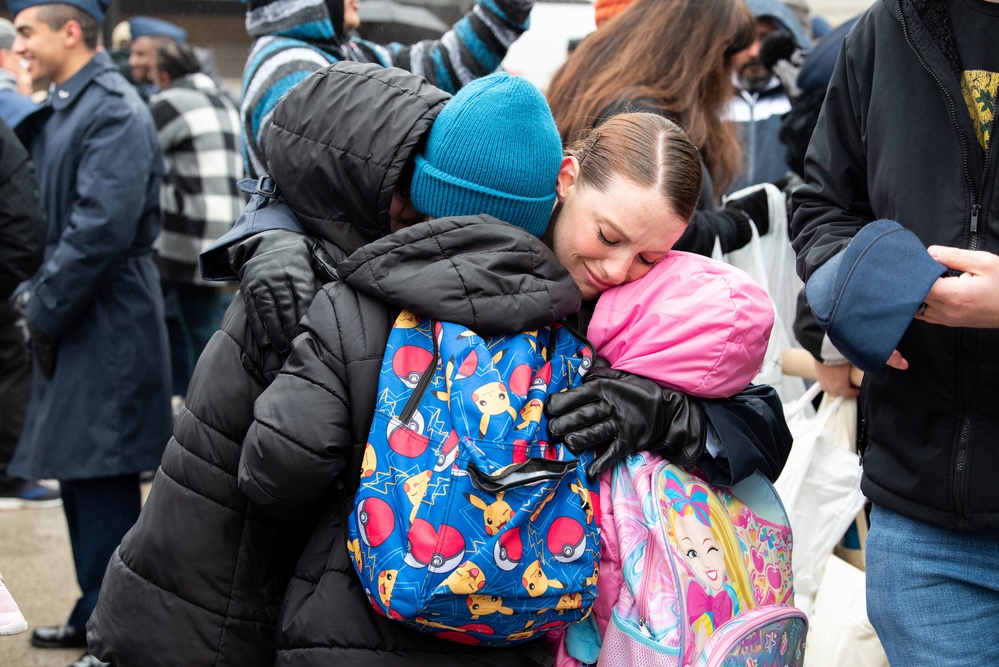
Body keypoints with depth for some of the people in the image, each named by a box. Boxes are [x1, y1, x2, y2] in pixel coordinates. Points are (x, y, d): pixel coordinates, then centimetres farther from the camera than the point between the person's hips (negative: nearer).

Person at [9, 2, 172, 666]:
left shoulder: (114, 111, -16)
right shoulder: (63, 109, 14)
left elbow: (102, 228, -23)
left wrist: (48, 311, -16)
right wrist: (34, 295, 9)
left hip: (107, 333, -10)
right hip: (71, 326, 10)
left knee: (103, 481, -4)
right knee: (77, 475, 16)